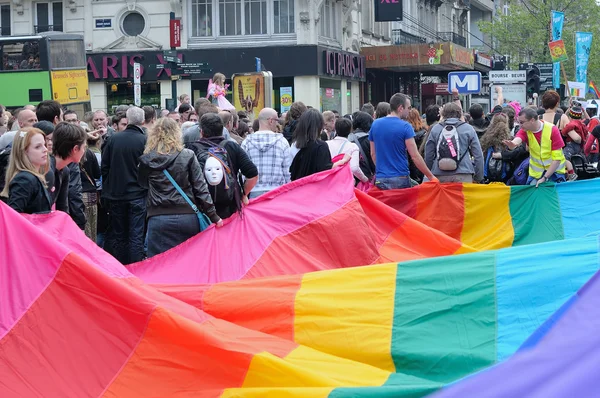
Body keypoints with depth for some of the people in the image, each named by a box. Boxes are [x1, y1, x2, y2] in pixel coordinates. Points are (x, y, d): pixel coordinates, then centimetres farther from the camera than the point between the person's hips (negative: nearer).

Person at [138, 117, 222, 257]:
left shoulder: (147, 159, 0)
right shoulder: (188, 156, -1)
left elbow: (143, 184, 18)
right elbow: (201, 188, -3)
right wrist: (213, 216, 0)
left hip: (159, 220, -1)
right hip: (187, 218, 1)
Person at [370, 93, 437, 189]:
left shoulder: (375, 124, 6)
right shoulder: (405, 127, -10)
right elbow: (415, 156, -12)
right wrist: (431, 177, -6)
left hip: (380, 179, 4)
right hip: (400, 179, -4)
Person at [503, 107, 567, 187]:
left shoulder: (552, 130, -18)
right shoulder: (525, 130, -9)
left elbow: (557, 159, -18)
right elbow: (517, 140, -34)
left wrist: (544, 178, -23)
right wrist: (512, 145, -59)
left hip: (555, 169, -3)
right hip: (536, 172, 3)